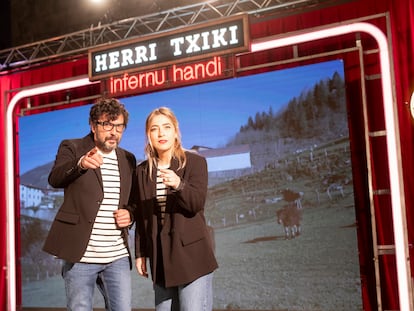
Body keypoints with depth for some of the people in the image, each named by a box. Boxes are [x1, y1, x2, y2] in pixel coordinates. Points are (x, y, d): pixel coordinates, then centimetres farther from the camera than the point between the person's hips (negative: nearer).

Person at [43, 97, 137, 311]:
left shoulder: (128, 159, 13)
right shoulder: (72, 148, 0)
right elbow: (55, 179, -20)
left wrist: (130, 213, 0)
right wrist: (80, 164, -41)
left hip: (118, 257, 4)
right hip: (80, 255, -4)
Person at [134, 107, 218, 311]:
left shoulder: (195, 162, -1)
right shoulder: (142, 171, 9)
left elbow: (197, 204, -14)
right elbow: (141, 216, 12)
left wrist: (179, 184, -32)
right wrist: (140, 253, 9)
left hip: (192, 254, -4)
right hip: (160, 257, 4)